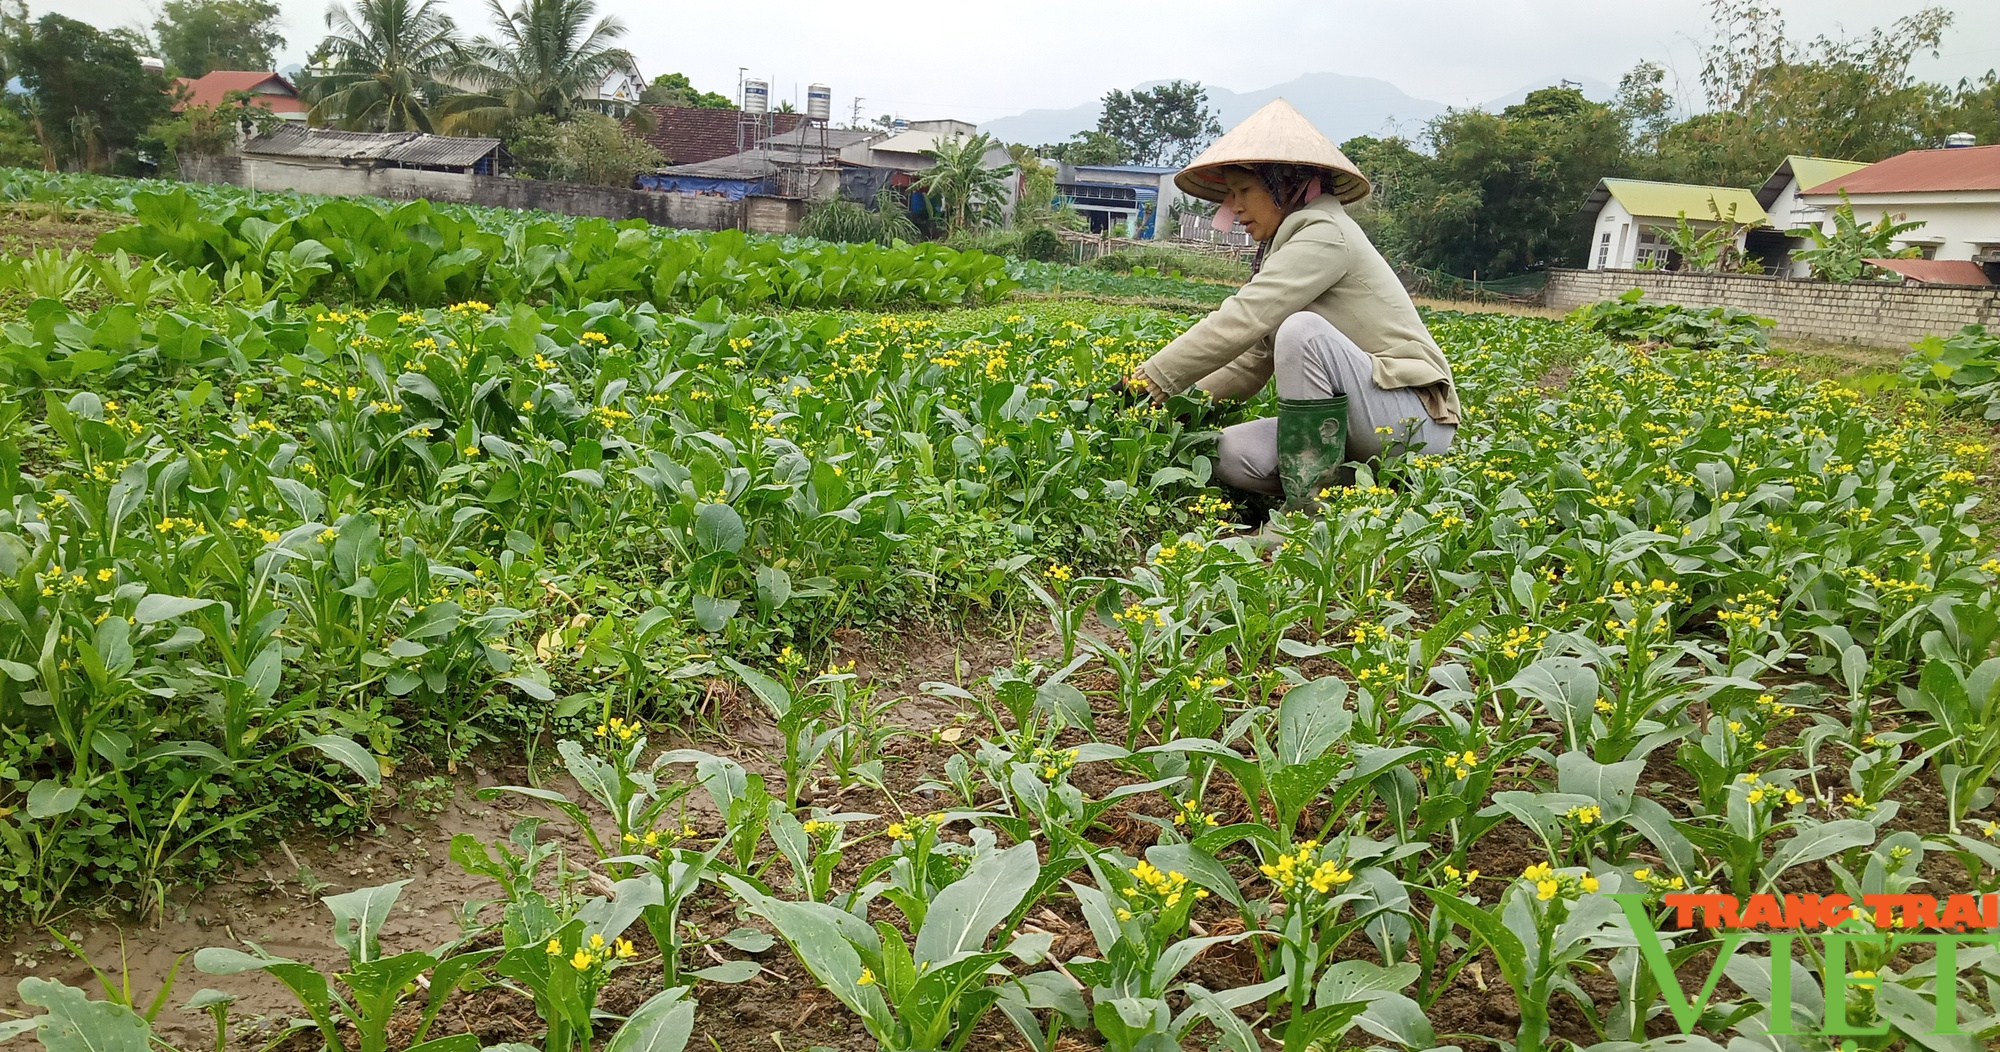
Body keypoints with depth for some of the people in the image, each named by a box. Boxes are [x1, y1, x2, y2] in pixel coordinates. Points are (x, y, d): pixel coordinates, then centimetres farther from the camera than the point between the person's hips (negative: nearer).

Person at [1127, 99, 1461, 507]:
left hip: (1414, 422, -8)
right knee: (1230, 452, -14)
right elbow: (1252, 360, 11)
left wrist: (1151, 380, -24)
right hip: (1363, 423, 8)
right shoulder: (1286, 246, 16)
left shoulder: (1325, 234, -13)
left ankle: (1308, 508, -24)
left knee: (1302, 328, -31)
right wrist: (1181, 403, -4)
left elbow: (1243, 320, -25)